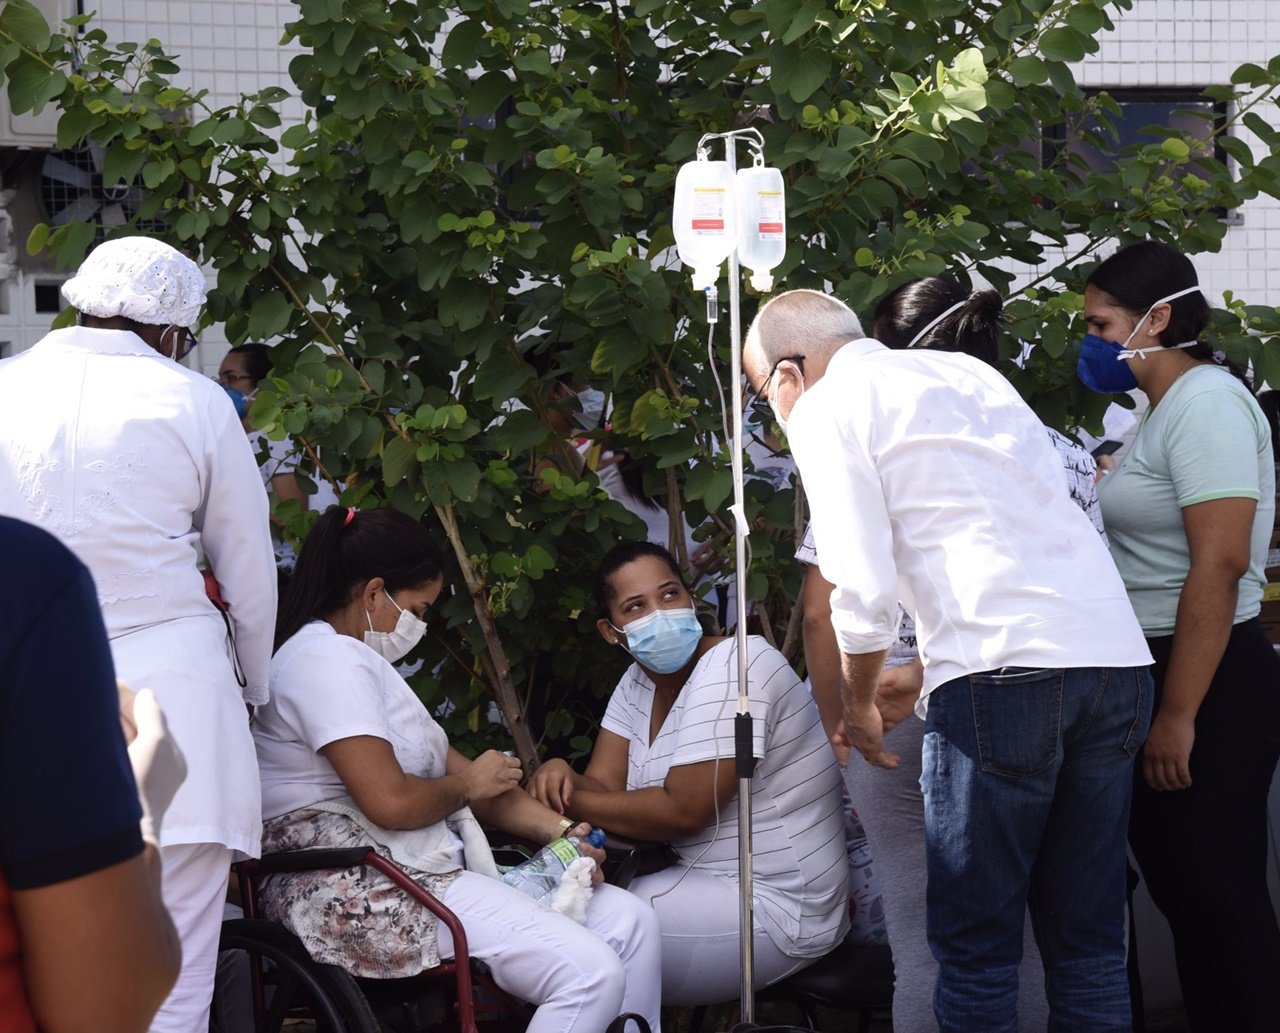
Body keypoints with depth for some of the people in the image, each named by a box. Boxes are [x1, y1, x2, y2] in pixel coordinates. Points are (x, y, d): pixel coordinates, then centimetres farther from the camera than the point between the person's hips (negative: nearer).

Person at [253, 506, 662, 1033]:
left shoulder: (360, 661, 23)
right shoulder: (326, 659, -12)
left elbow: (456, 769, 18)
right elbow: (391, 801, -22)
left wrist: (559, 828, 4)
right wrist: (467, 784, -1)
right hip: (359, 890, -11)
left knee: (629, 920, -1)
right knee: (590, 973, -23)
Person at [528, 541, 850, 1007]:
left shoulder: (731, 671, -19)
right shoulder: (639, 682, 10)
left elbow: (682, 811, -22)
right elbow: (604, 787, 1)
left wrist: (567, 801, -16)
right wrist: (560, 776, -21)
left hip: (778, 909, -9)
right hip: (716, 879, 9)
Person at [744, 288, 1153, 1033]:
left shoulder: (825, 407, 4)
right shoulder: (972, 371, 24)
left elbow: (864, 591, -6)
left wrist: (859, 705, 12)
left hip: (1002, 672, -7)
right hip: (1119, 658, 7)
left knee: (977, 950, 3)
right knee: (1089, 946, 12)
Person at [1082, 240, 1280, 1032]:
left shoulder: (1205, 404, -14)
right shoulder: (1167, 408, 15)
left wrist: (1178, 716, -22)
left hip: (1210, 685, -10)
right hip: (1162, 671, 10)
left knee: (1216, 893, -5)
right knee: (1180, 882, 13)